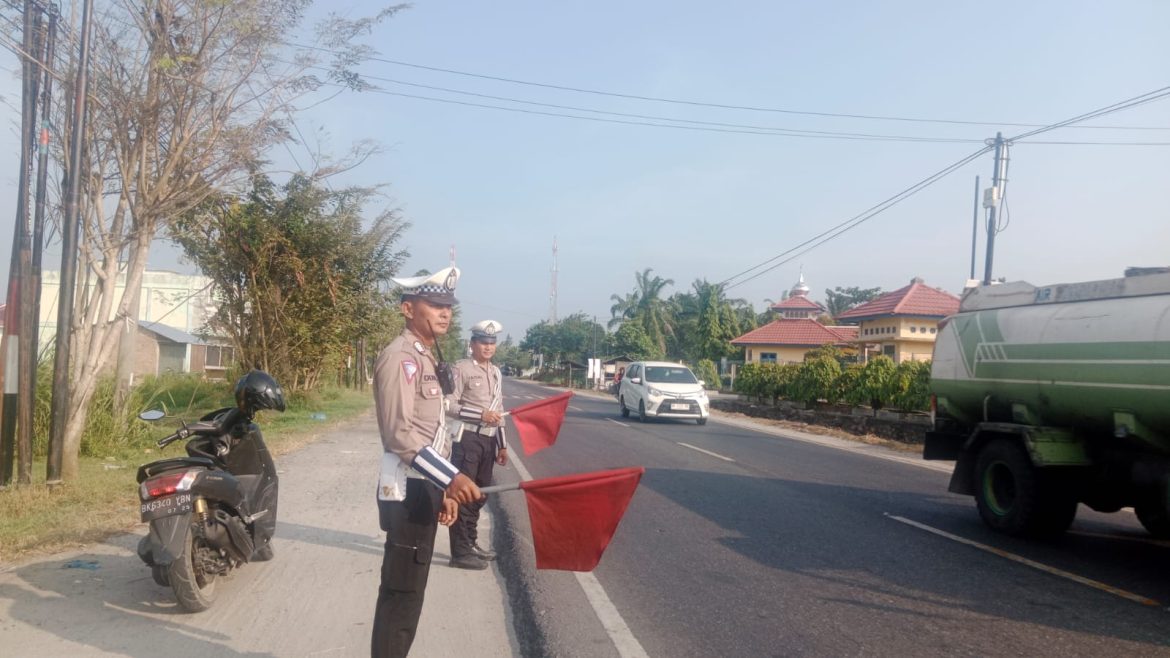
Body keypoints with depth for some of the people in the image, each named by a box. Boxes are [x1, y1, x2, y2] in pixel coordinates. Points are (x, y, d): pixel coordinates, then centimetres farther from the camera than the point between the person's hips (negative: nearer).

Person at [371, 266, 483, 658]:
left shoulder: (427, 359, 16)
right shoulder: (400, 357, -15)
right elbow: (400, 434, -24)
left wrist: (443, 489, 18)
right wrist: (450, 478, -28)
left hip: (425, 487, 10)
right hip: (407, 490, -10)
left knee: (410, 590, 18)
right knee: (401, 593, -5)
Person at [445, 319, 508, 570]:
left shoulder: (496, 372, 15)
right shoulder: (462, 368, -9)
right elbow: (449, 405, -15)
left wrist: (502, 445, 18)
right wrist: (480, 414, -22)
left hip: (489, 440, 8)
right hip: (468, 439, -8)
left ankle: (471, 543, 29)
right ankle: (460, 552, 1)